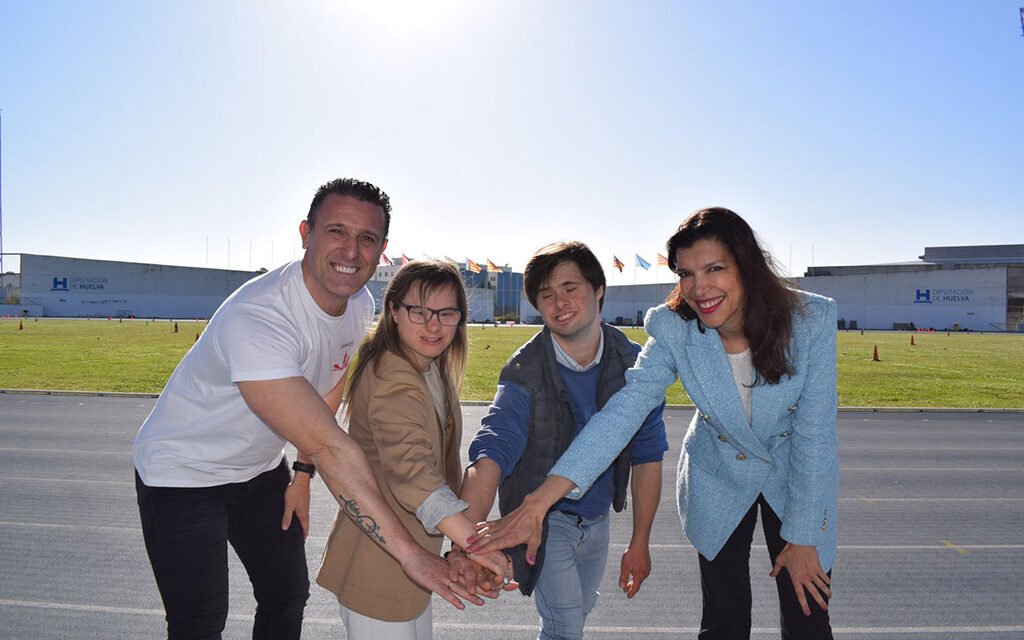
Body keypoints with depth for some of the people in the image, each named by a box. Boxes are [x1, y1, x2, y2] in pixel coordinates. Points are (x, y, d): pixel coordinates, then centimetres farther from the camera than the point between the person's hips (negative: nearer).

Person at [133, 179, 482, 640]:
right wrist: (409, 553, -41)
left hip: (260, 469, 7)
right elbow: (329, 447, -42)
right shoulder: (254, 319, -37)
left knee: (288, 593, 14)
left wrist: (303, 474, 4)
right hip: (183, 475, -6)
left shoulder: (359, 306, -11)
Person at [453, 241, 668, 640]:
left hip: (598, 518, 4)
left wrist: (640, 542, -4)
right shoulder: (524, 371, -22)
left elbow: (647, 452, -6)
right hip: (544, 518, -4)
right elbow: (492, 450, -34)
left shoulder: (632, 363, -11)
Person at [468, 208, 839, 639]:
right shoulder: (674, 331, -23)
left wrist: (803, 537, -13)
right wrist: (538, 502, -40)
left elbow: (814, 433, -19)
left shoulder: (812, 320, -24)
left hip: (800, 478, 0)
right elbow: (621, 413, -31)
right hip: (719, 480, 1)